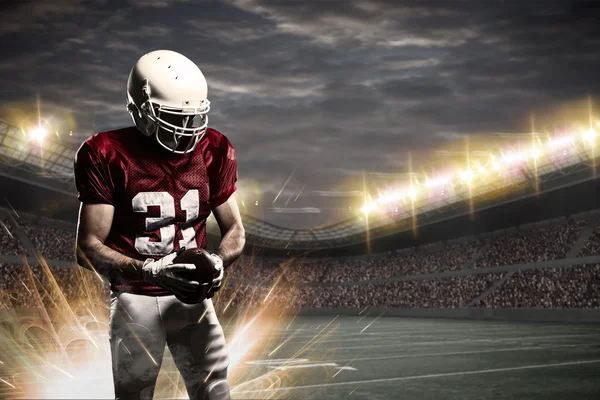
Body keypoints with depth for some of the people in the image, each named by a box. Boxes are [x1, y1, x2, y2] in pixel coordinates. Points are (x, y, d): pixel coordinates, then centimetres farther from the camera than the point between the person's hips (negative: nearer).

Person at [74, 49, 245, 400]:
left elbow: (234, 229, 5)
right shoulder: (107, 156, -14)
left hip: (192, 296, 3)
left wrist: (218, 261, -17)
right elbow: (88, 248, -14)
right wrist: (150, 271, -28)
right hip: (136, 299, -3)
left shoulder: (212, 150, -2)